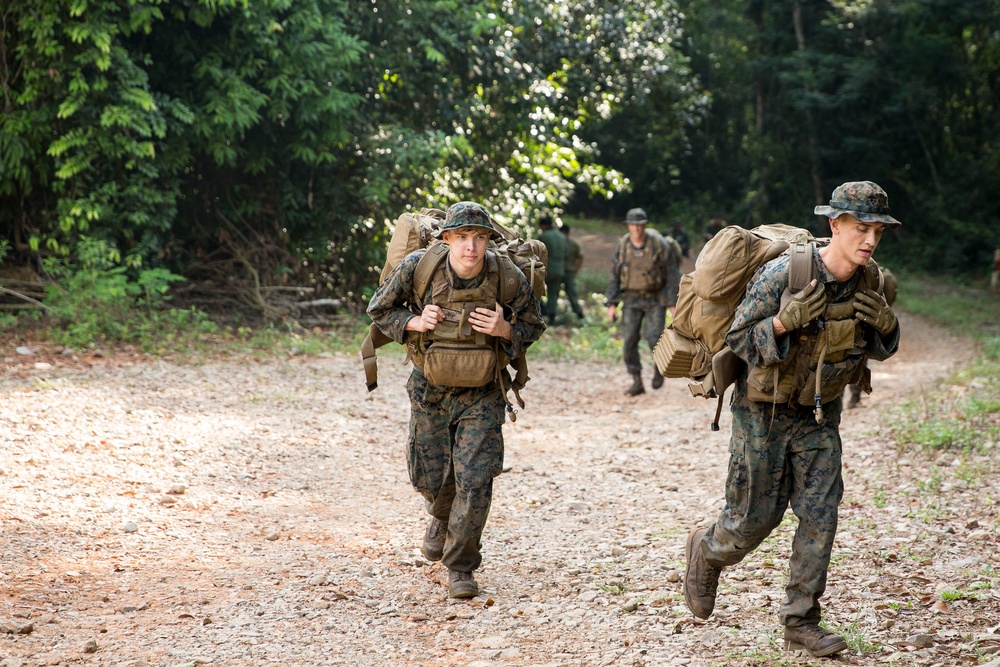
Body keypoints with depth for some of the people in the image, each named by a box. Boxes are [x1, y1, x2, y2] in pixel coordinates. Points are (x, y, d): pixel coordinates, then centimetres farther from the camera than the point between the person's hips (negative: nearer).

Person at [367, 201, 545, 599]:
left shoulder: (510, 280, -16)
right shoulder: (418, 269, -16)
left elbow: (533, 326, 0)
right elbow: (379, 310, -1)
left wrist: (505, 330, -22)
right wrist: (414, 322, -20)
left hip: (482, 394, -1)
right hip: (430, 390, 1)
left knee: (475, 481, -10)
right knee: (430, 478, 11)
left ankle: (461, 567, 6)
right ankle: (442, 516, 48)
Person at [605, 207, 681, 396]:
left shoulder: (658, 244, -11)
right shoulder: (622, 247, -2)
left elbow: (672, 274, -7)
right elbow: (614, 277, 6)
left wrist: (673, 303, -10)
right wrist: (611, 304, -1)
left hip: (655, 299, -3)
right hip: (632, 299, 3)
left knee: (653, 337, -17)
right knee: (629, 341, -6)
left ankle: (658, 365, 14)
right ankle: (637, 382, 4)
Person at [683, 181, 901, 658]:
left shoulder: (867, 283, -6)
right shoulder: (783, 274, -23)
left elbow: (879, 349, 7)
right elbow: (739, 340, -19)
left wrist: (886, 323, -16)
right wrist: (786, 320, -36)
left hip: (819, 416, 5)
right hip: (764, 413, -4)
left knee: (820, 516, -2)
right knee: (755, 519, 4)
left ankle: (800, 621, 9)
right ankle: (706, 551, 36)